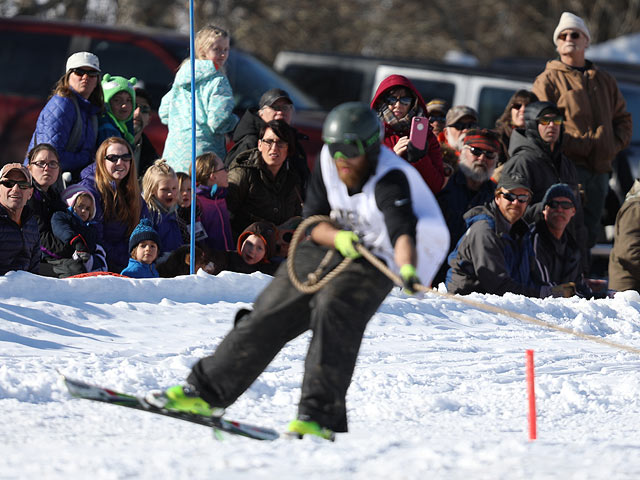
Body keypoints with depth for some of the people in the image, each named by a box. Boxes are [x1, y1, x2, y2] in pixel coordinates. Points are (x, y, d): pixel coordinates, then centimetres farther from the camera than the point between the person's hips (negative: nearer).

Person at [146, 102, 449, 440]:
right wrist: (337, 237, -29)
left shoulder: (391, 181, -28)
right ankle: (206, 390, 12)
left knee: (333, 311, -31)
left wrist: (408, 270, -64)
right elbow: (314, 221, -6)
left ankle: (319, 416, -35)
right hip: (328, 248, 6)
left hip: (375, 263, -6)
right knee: (270, 314, -1)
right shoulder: (328, 162, -9)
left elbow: (403, 231, -44)